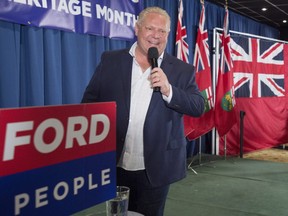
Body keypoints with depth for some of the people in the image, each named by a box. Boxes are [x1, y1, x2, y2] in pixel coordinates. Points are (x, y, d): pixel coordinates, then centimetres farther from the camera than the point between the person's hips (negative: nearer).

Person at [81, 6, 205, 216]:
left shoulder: (182, 70, 0)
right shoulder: (110, 61, 2)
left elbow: (199, 108, -4)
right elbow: (90, 103, 4)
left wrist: (168, 90, -21)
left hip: (155, 169, 0)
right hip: (114, 166, 1)